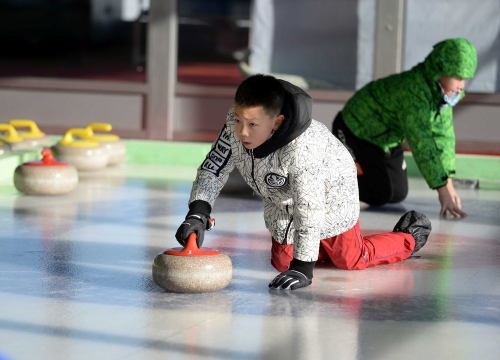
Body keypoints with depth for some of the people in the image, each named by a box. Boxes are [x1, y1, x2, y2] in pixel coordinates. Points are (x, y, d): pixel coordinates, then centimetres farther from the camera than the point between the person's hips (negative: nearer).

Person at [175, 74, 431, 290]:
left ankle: (409, 237, 36)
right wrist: (197, 213, -36)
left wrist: (303, 268, -44)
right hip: (282, 199, 6)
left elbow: (309, 211, -43)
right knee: (281, 261, 13)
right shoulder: (235, 125, -30)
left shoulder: (302, 148, -46)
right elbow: (213, 169, -20)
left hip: (329, 196, -6)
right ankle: (322, 248, 42)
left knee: (350, 259, 10)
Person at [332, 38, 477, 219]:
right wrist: (442, 191, -38)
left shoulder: (440, 90, -9)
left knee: (398, 195, 10)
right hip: (356, 133, -9)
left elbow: (443, 135, -4)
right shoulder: (414, 90, -36)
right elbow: (421, 144, -38)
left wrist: (448, 183, -9)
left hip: (386, 139, 9)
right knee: (380, 195, -13)